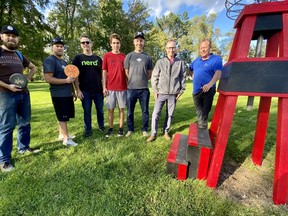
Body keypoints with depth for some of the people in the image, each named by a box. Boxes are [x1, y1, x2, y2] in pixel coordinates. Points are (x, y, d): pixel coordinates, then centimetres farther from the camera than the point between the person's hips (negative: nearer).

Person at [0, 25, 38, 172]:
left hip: (24, 93, 6)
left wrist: (27, 79, 11)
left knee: (25, 123, 13)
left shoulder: (19, 55, 14)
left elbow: (33, 68, 28)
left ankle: (23, 147, 29)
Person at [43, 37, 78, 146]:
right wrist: (66, 80, -23)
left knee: (63, 116, 16)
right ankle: (66, 139, 4)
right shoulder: (49, 60, -9)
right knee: (63, 117, -4)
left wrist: (72, 91, 22)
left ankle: (62, 134, 29)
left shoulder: (64, 61, 20)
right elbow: (48, 78, -19)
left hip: (67, 94, 9)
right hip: (59, 95, -9)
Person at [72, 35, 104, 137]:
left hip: (98, 89, 2)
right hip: (85, 90, -1)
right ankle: (88, 130, 20)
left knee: (100, 110, 11)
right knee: (87, 111, 6)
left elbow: (102, 74, 10)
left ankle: (101, 126, 29)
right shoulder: (78, 58, 4)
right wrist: (78, 90, -8)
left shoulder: (98, 58, 9)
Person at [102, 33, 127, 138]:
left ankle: (121, 128, 18)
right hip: (110, 88, 0)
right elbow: (104, 72, 3)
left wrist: (128, 86, 4)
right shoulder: (106, 56, 4)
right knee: (110, 109, 6)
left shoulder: (124, 57, 6)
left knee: (121, 109, 6)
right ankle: (110, 128, 20)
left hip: (122, 87, 1)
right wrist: (104, 87, -3)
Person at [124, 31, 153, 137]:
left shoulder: (147, 57, 9)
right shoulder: (129, 56, 6)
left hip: (144, 89, 1)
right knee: (130, 111, 7)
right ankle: (130, 129, 24)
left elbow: (150, 74, 13)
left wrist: (142, 80, 6)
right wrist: (133, 81, 6)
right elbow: (126, 73, 6)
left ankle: (144, 130, 23)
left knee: (145, 111, 7)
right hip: (131, 89, 0)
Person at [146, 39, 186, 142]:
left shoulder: (181, 62, 3)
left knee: (170, 114, 9)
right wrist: (155, 91, -3)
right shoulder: (160, 62, 1)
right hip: (161, 93, -1)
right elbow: (154, 77, 2)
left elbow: (183, 77, 9)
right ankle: (153, 134, 11)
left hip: (173, 94, 1)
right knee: (155, 113, -3)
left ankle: (166, 132, 26)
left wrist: (181, 90, 5)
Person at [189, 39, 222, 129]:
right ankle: (200, 129, 30)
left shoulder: (216, 59, -4)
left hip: (208, 91, -6)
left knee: (204, 114, -7)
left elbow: (218, 73, -20)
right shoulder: (196, 60, 15)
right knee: (199, 113, 15)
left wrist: (210, 84, -33)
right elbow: (190, 69, 33)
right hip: (196, 91, 6)